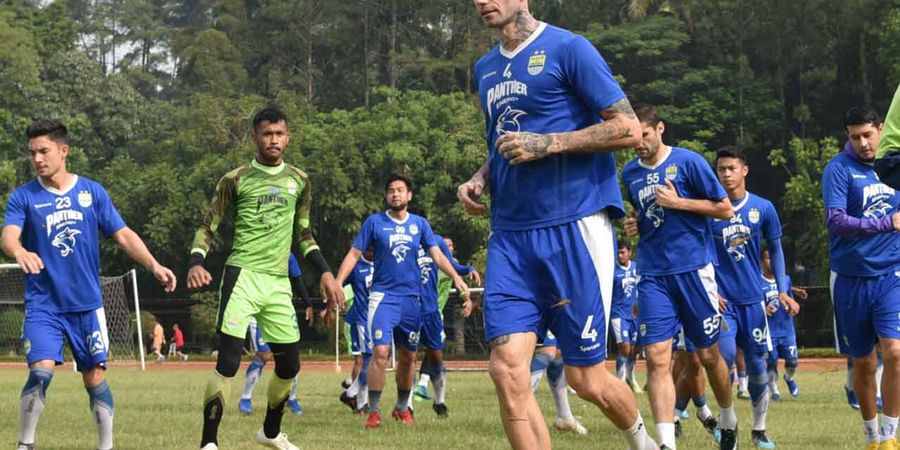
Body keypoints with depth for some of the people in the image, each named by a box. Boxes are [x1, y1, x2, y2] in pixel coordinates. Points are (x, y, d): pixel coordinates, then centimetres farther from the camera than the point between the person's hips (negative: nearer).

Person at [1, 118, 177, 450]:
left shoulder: (92, 192, 4)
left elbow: (123, 235, 5)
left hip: (87, 304, 2)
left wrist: (154, 266, -9)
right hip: (43, 306, -2)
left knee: (95, 378, 2)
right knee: (40, 371, -17)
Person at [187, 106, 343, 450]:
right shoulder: (236, 180, 0)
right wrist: (196, 263, -15)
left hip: (279, 283, 5)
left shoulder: (298, 180, 13)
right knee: (228, 362, -15)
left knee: (289, 364, 10)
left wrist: (325, 272, 12)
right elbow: (208, 227, 2)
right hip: (242, 276, -5)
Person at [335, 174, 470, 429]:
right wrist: (337, 284, -9)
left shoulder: (420, 224, 7)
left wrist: (456, 278, -13)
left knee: (408, 357, 9)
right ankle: (374, 411, -11)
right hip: (383, 295, -3)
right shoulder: (374, 222, 1)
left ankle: (402, 408, 26)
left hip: (412, 297, 3)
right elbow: (354, 255, 2)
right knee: (380, 352, -17)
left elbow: (437, 255, 2)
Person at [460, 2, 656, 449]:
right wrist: (479, 178, 10)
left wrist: (547, 143, -16)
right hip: (509, 236, 6)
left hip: (573, 228, -6)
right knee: (507, 369, -10)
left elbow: (629, 129, -9)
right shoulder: (486, 68, 17)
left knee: (586, 378, 0)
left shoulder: (567, 48, -5)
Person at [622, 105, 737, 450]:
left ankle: (728, 419, 33)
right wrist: (635, 224, 6)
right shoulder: (630, 173, 11)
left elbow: (725, 210, -4)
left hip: (693, 269, -3)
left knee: (708, 355, 7)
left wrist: (679, 203, -12)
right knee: (657, 359, -12)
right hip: (653, 275, 3)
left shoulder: (688, 162, -4)